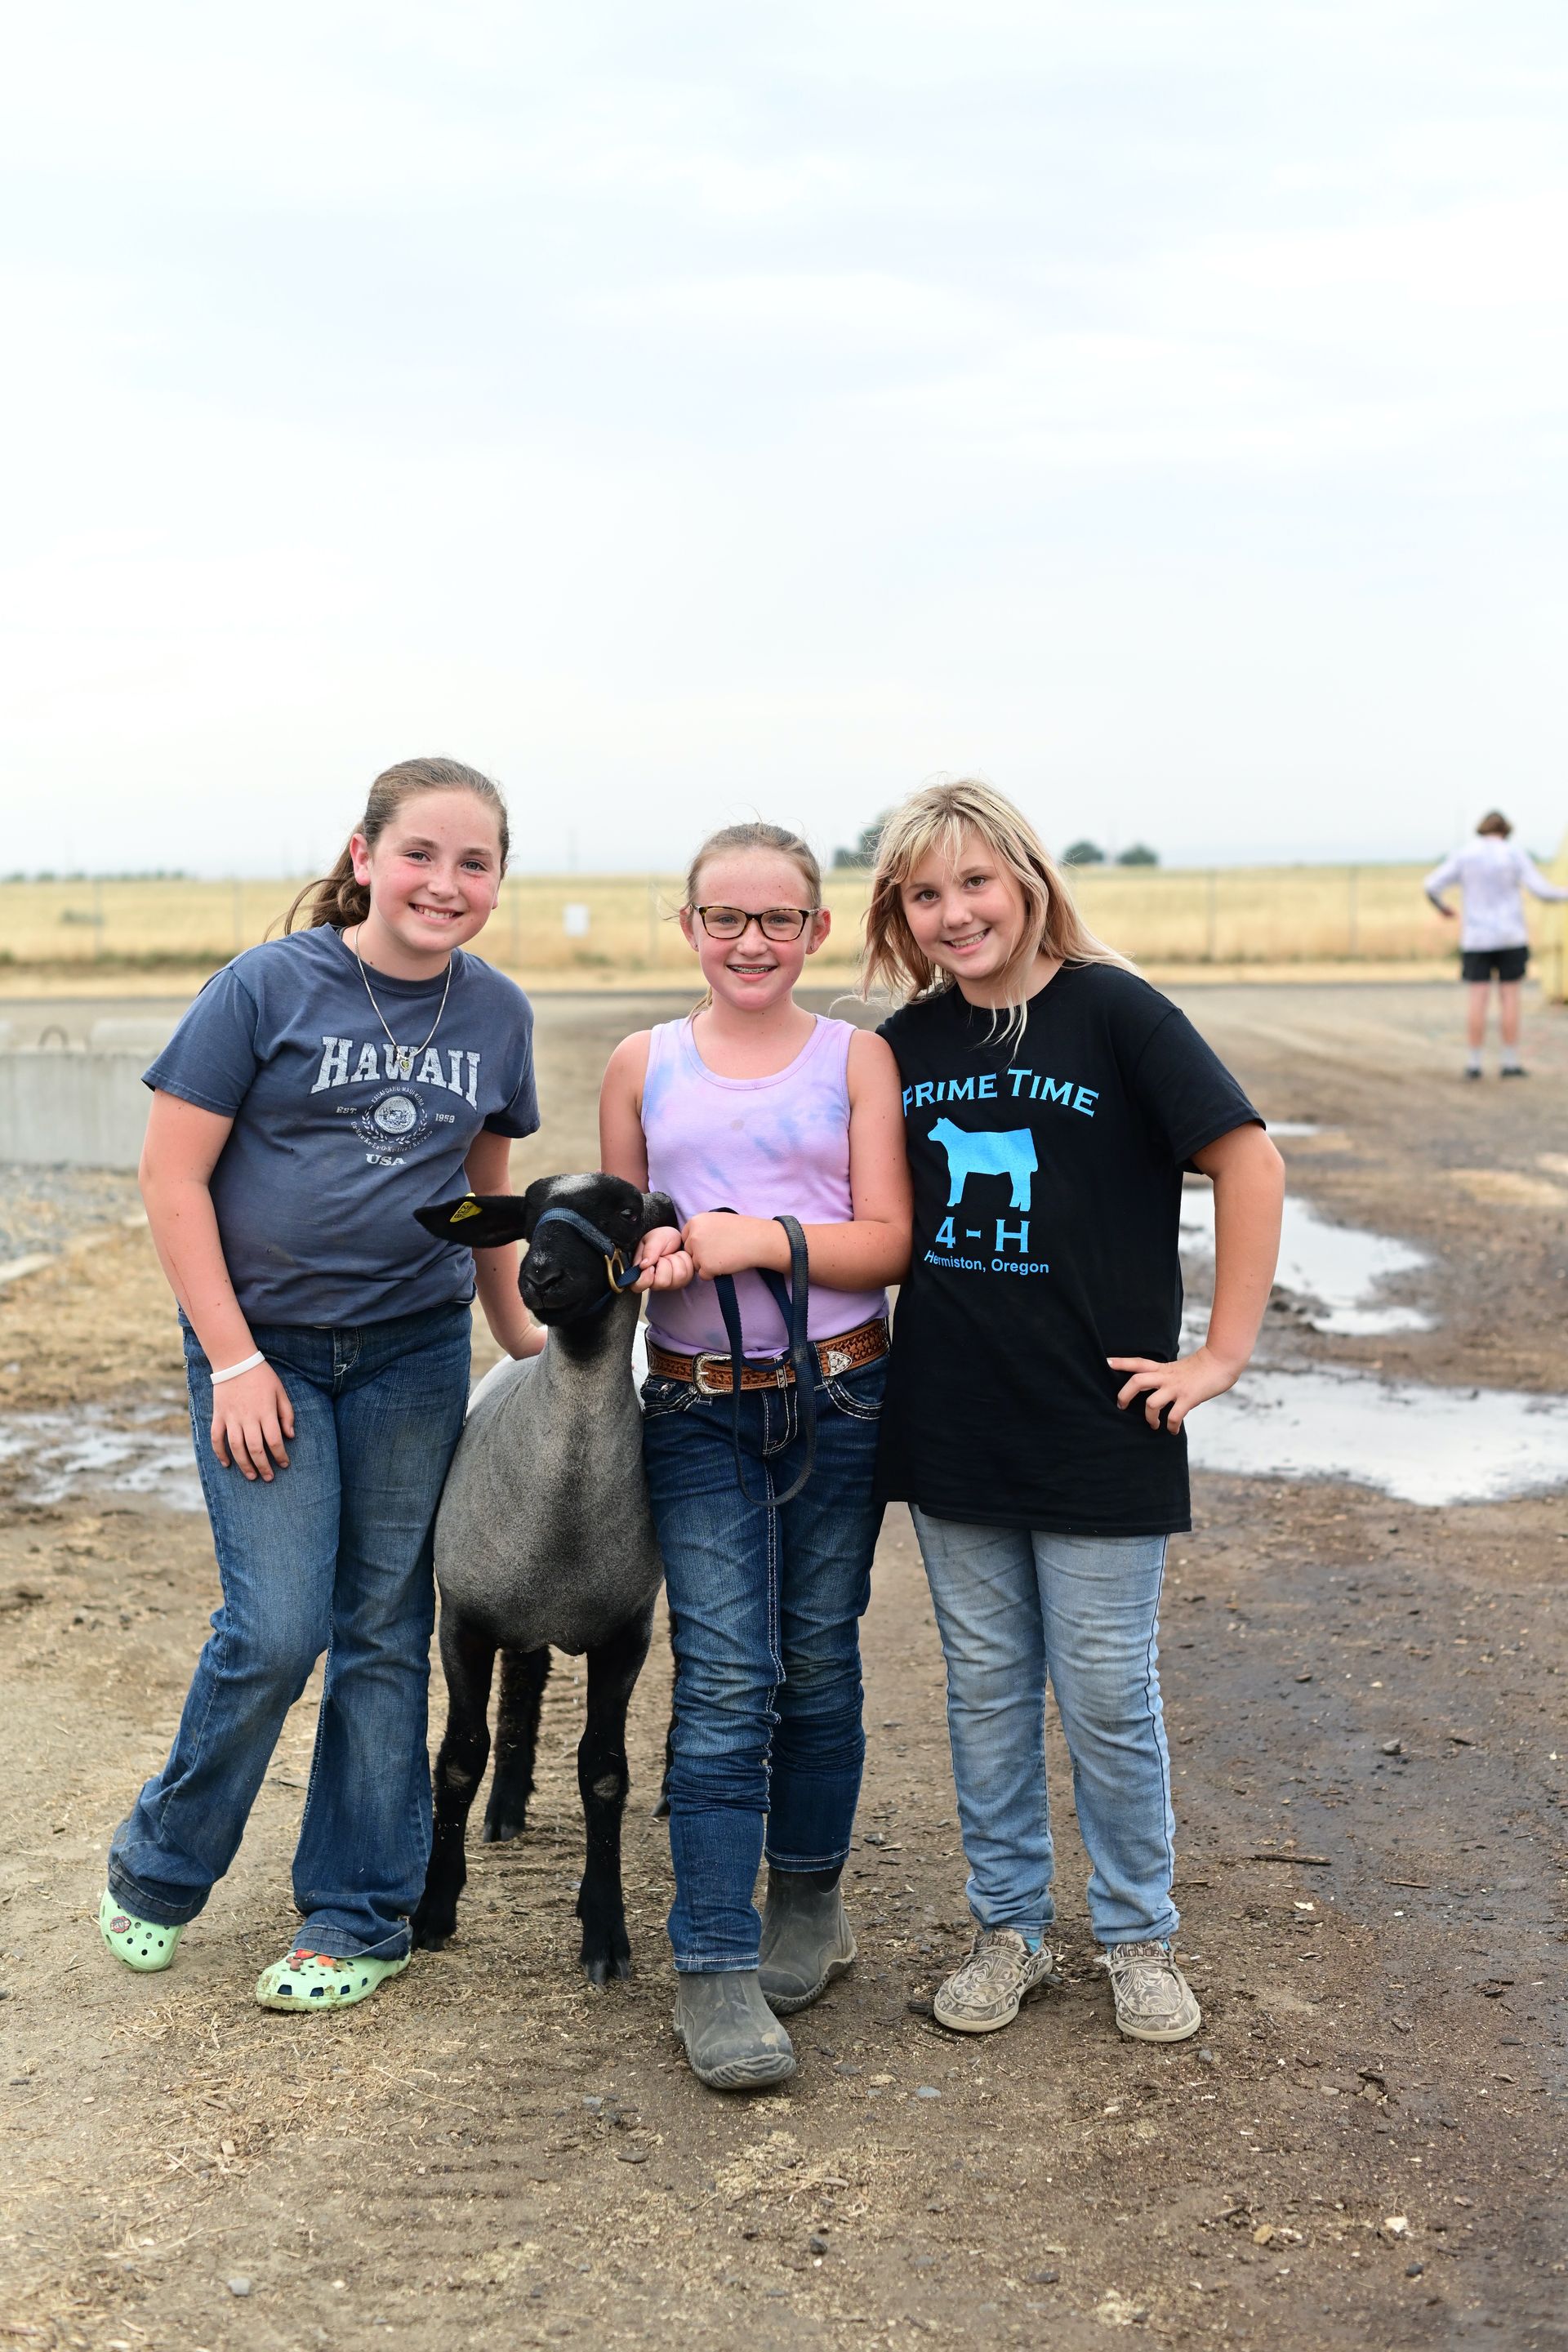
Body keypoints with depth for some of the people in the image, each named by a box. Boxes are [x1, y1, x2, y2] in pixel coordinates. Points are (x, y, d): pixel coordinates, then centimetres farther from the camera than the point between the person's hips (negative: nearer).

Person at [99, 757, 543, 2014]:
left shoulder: (496, 1013, 3)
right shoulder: (268, 987, -10)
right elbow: (173, 1177, -9)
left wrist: (520, 1335, 14)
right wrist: (234, 1361, -12)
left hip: (415, 1355, 4)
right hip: (265, 1347, -4)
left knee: (386, 1632, 8)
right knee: (276, 1630, -8)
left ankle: (363, 1915, 22)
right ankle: (160, 1865, 19)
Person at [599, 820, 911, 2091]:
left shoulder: (857, 1058, 2)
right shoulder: (644, 1065, 8)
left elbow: (889, 1242, -4)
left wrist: (760, 1239, -18)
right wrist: (654, 1257, -9)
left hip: (839, 1397, 0)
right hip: (697, 1408, 0)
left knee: (817, 1662, 10)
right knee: (724, 1678, -5)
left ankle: (810, 1897, 30)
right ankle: (715, 1966, -1)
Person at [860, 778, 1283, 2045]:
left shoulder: (1112, 1011, -9)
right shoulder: (908, 1043, 6)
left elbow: (1250, 1160, -12)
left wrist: (1225, 1348, -12)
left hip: (1099, 1427, -4)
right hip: (950, 1425, 4)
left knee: (1109, 1696, 5)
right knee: (987, 1690, 13)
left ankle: (1139, 1937, 24)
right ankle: (1008, 1929, 27)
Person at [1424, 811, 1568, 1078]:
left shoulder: (1464, 855, 0)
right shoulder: (1516, 856, -5)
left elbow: (1431, 885, -3)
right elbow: (1541, 890, -10)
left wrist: (1442, 906, 18)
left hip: (1476, 938, 1)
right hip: (1510, 936, -1)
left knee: (1478, 999, 2)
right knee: (1510, 998, 3)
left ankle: (1473, 1064, -1)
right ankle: (1510, 1063, 3)